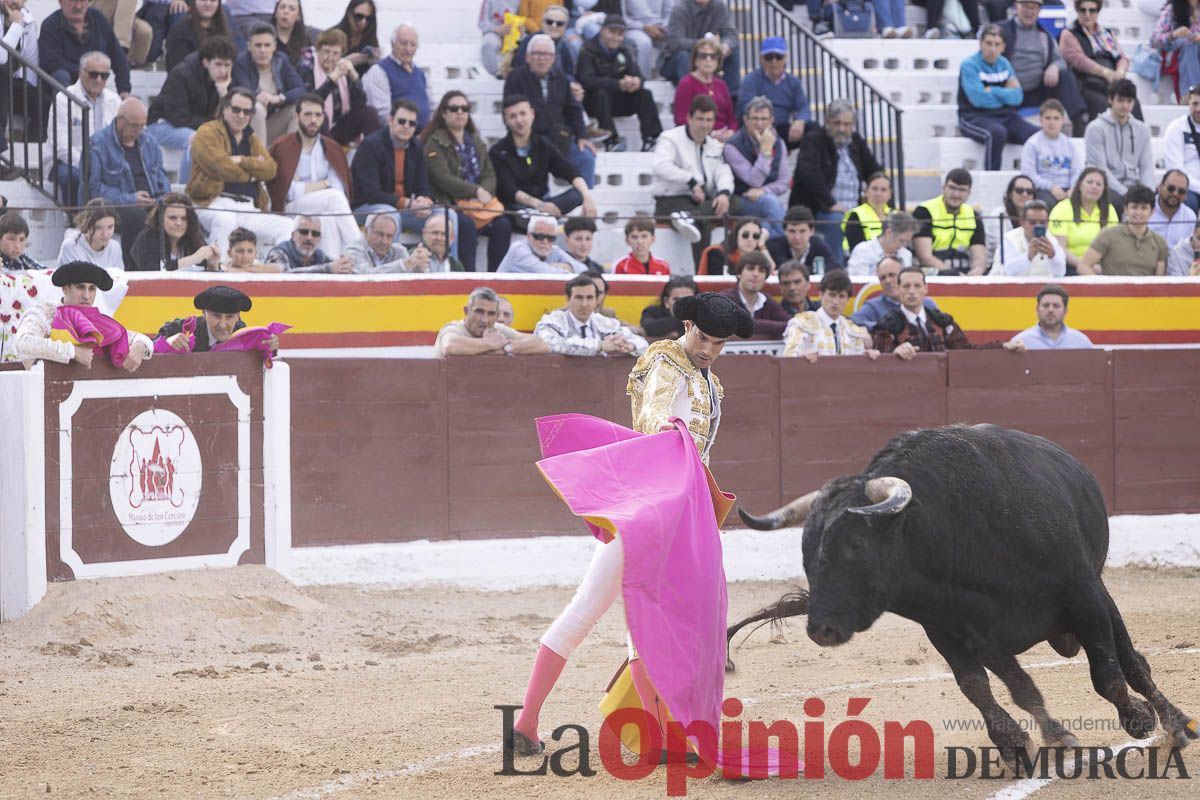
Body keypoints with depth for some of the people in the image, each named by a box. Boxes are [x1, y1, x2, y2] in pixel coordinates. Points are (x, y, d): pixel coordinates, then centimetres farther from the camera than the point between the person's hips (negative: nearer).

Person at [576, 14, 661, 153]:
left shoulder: (625, 51, 5)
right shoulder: (588, 50, -13)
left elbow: (636, 74, -5)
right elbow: (587, 80, -28)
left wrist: (637, 81, -33)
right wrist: (619, 84, -37)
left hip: (618, 102, 5)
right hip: (592, 101, -5)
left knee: (645, 94, -16)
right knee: (602, 93, -36)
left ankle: (650, 140, -28)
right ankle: (611, 141, -44)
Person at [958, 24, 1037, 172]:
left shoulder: (1004, 64, 13)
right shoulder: (969, 65, -4)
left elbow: (1017, 97, 3)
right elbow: (978, 99, -16)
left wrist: (993, 91, -9)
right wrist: (1005, 94, -2)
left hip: (1004, 116, 6)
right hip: (975, 117, -6)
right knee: (997, 133, -39)